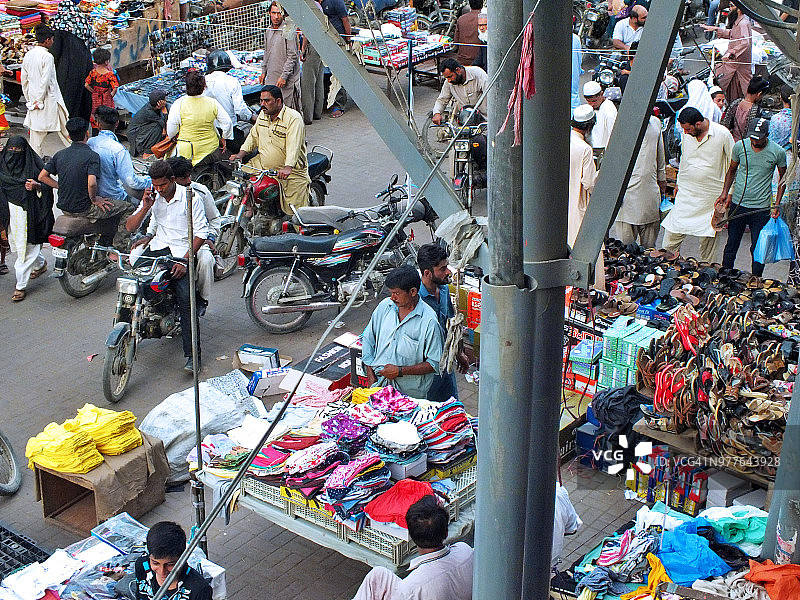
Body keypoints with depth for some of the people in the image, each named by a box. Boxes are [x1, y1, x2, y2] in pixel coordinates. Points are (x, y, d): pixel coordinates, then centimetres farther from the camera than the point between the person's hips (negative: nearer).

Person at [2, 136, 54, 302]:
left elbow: (46, 186, -6)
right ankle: (40, 264, 47)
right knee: (16, 241, 20)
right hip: (10, 211, 6)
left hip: (27, 212, -6)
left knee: (25, 248, -4)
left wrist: (36, 186, -25)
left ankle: (21, 286, 0)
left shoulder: (33, 165, -9)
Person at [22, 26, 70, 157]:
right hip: (49, 100, -7)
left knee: (36, 133, 9)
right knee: (64, 130, 8)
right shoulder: (47, 57, -17)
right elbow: (45, 81, -20)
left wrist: (29, 99, 17)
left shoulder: (28, 55, 5)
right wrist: (39, 101, -13)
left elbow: (24, 79, 11)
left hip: (34, 98, 7)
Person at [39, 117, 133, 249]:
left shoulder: (60, 154, 3)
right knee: (128, 208, 4)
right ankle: (118, 247, 3)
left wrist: (62, 187, 11)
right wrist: (94, 199, -12)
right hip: (83, 210, -8)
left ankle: (105, 240, 39)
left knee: (105, 206, 32)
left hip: (64, 207, 8)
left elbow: (42, 176, 6)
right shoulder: (92, 156, -17)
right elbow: (92, 184, -29)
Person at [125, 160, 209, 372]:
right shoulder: (152, 197, 9)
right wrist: (145, 207, -9)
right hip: (158, 247, 5)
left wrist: (185, 260, -17)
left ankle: (193, 354, -22)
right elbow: (130, 227, 9)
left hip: (183, 250, -5)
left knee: (186, 299, -23)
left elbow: (201, 233, -7)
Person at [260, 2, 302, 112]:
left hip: (287, 78, -7)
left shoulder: (289, 30, -11)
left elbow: (292, 56, -15)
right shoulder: (268, 31, 12)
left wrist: (284, 76, -19)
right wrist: (263, 72, 21)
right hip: (271, 76, 7)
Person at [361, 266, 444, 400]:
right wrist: (370, 374, 6)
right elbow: (367, 339, 16)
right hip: (379, 383, 4)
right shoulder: (384, 306, 6)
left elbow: (434, 364, -6)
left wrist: (400, 371, -12)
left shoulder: (429, 321, -9)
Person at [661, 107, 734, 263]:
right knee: (672, 232, -3)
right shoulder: (686, 135, 3)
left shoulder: (723, 134, -11)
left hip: (711, 196, -4)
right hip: (686, 192, 4)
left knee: (708, 236, 3)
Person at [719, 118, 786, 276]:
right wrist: (725, 193, 2)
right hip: (738, 204, 2)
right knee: (732, 244, 12)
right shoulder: (740, 146, -3)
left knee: (757, 249, 2)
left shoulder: (778, 152, -8)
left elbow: (783, 178, 6)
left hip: (761, 208, -2)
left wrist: (777, 204, -2)